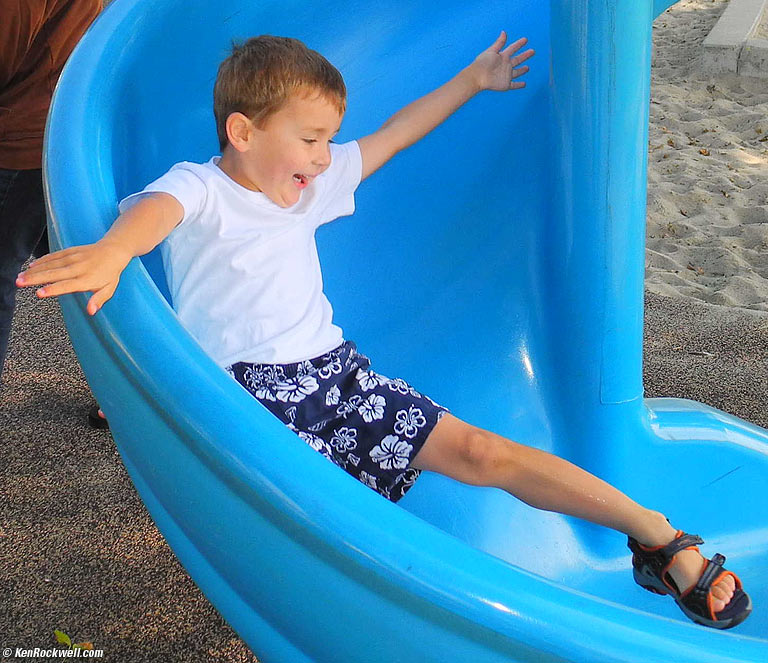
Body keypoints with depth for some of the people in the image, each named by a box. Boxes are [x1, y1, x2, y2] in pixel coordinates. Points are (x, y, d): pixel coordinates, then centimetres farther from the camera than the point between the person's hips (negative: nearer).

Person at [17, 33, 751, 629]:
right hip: (250, 388, -4)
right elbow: (154, 209, -29)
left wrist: (472, 80, 38)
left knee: (478, 451, -6)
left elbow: (392, 137, 28)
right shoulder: (199, 187, -4)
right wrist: (112, 250, -53)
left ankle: (659, 538, 0)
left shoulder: (310, 184, 16)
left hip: (337, 369, 4)